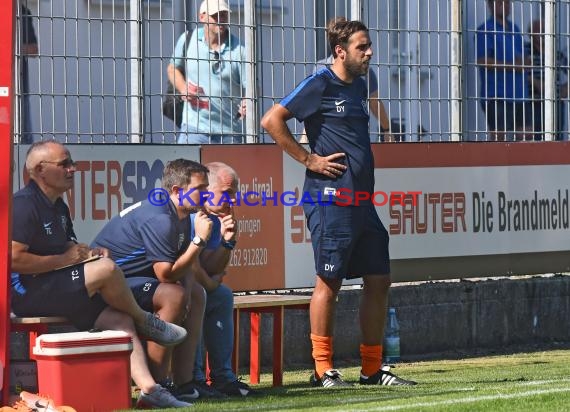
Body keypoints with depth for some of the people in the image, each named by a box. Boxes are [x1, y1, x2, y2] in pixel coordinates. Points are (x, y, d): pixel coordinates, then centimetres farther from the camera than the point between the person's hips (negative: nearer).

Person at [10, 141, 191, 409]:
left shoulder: (58, 206, 18)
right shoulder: (24, 204, -14)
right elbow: (14, 259, -23)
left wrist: (88, 252, 5)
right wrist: (64, 259, -17)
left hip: (57, 290, 10)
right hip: (27, 293, -10)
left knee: (120, 319, -5)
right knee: (106, 269, -24)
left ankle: (149, 389, -11)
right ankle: (145, 321, 1)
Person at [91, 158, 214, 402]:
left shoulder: (180, 214, 7)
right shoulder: (158, 219, -26)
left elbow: (182, 265, 12)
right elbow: (166, 274, -26)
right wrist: (199, 240, -23)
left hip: (132, 277, 11)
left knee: (195, 293, 11)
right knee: (172, 296, -29)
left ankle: (183, 382, 6)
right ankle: (156, 384, -24)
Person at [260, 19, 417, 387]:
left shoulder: (359, 85, 16)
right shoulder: (320, 85, -8)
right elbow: (272, 121, -13)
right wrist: (309, 159, -11)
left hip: (362, 199, 8)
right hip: (331, 198, -8)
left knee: (379, 280, 8)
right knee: (329, 282, -4)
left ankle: (373, 368, 15)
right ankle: (323, 370, 3)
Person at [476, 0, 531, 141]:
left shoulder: (514, 29, 18)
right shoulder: (485, 30, -5)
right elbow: (483, 61, -14)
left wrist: (523, 63, -1)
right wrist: (512, 66, -16)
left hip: (520, 96, 7)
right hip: (497, 96, -7)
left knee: (524, 137, 6)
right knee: (499, 136, -8)